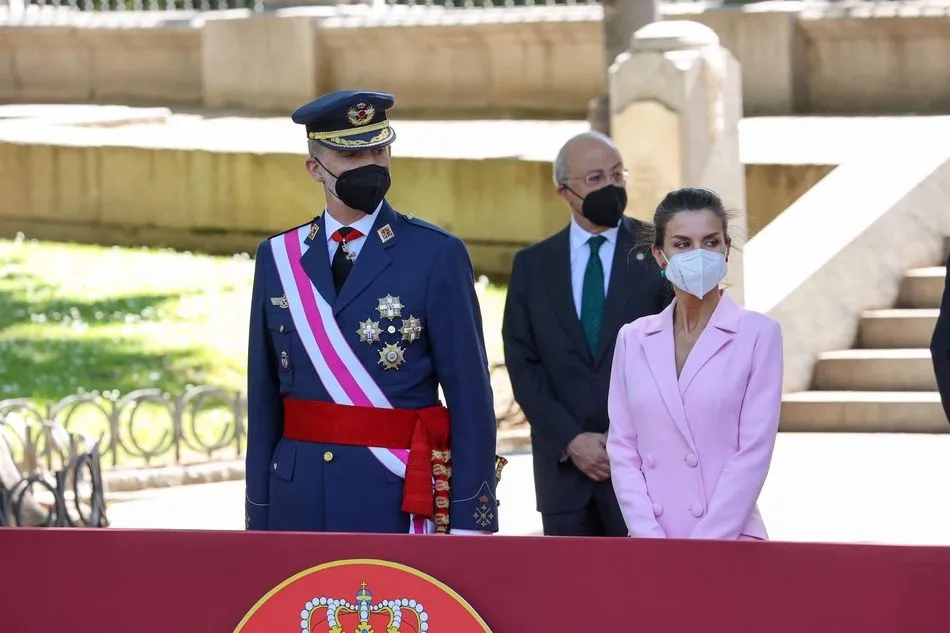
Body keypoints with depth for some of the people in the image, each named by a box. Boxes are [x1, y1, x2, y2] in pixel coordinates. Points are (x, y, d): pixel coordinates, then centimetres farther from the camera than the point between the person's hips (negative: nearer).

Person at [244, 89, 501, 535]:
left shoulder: (436, 256, -1)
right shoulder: (278, 258, 10)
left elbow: (470, 398, -3)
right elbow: (265, 400, 11)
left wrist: (469, 520, -8)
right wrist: (259, 517, 8)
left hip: (401, 500, -4)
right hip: (300, 505, 4)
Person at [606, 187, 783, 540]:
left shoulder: (758, 334, 0)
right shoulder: (633, 339, 10)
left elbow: (754, 452, -5)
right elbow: (622, 449, 7)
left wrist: (700, 550, -11)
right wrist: (652, 542, -5)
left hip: (729, 540, -3)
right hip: (651, 543, 3)